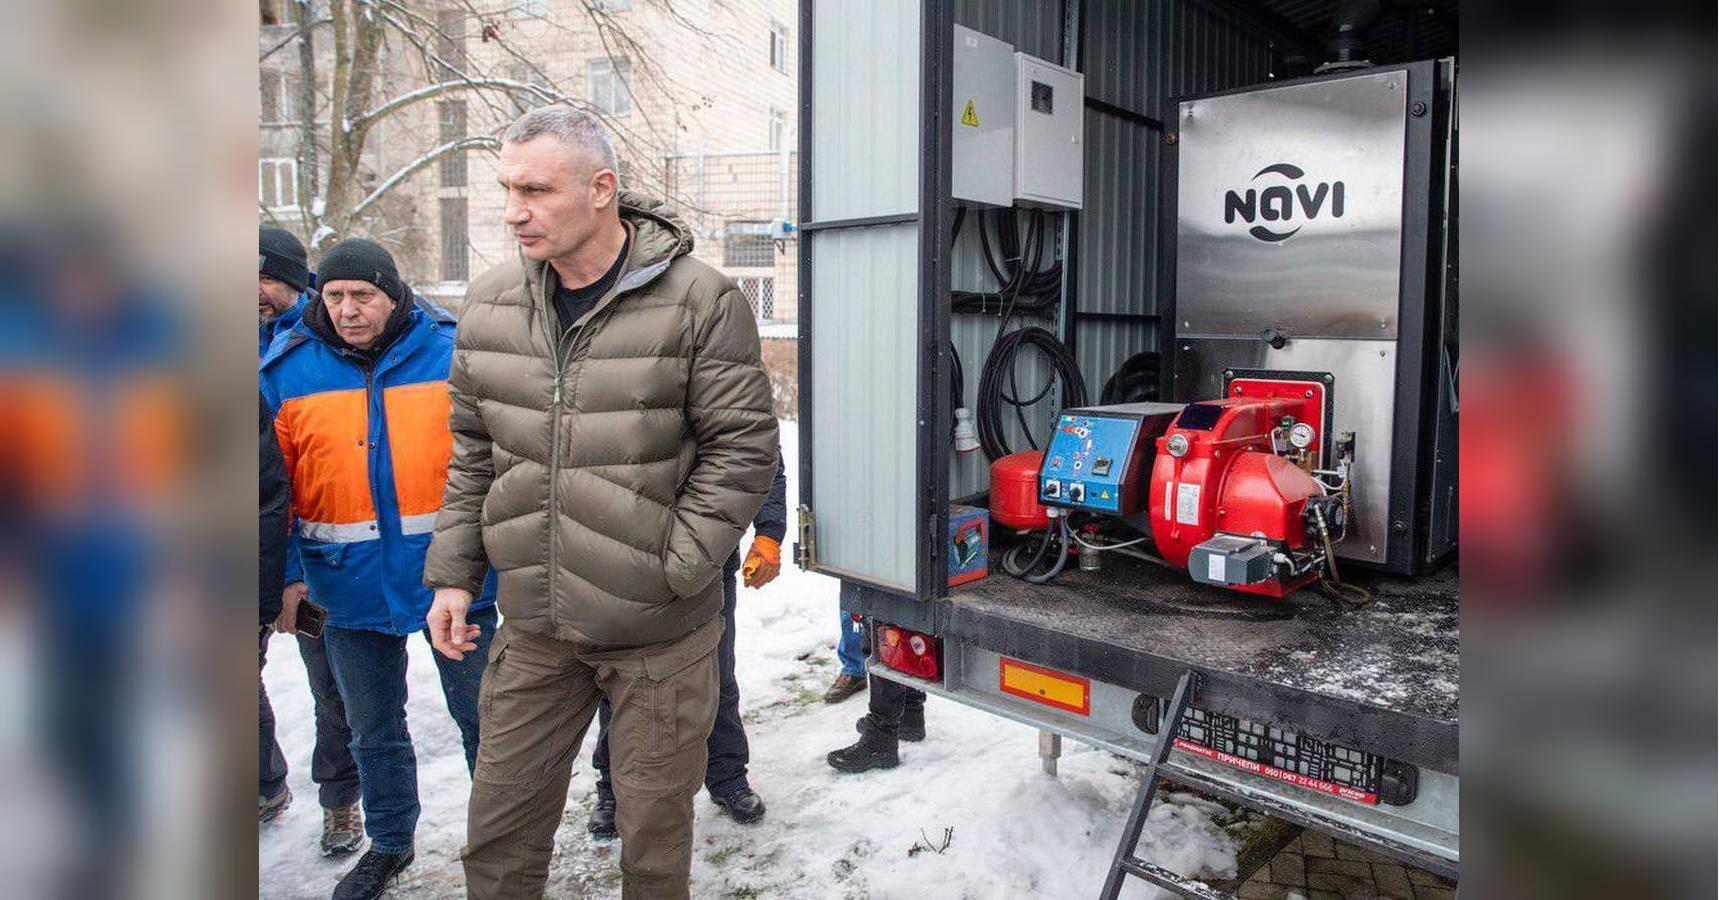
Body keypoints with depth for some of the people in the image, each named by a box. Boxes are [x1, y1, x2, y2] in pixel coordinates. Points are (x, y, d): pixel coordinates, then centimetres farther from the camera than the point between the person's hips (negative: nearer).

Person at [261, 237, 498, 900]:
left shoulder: (453, 354, -4)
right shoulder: (286, 370, 0)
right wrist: (286, 572, -3)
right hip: (352, 584, 2)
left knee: (481, 717, 10)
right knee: (373, 727, 18)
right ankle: (389, 843, 40)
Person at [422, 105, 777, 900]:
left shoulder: (699, 302, -12)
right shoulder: (490, 304, 5)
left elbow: (743, 447, -12)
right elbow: (472, 453, 13)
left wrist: (668, 571, -16)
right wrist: (453, 573, 9)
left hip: (659, 634, -4)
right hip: (533, 627, 4)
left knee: (654, 829, 14)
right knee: (500, 824, 17)